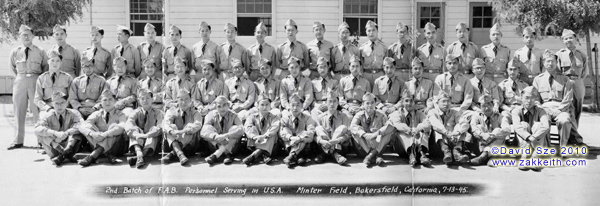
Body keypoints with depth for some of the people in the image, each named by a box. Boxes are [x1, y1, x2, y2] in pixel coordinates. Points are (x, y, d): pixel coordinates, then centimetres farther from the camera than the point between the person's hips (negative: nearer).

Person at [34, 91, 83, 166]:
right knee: (38, 132, -20)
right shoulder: (49, 116, -2)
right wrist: (55, 133, -33)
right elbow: (37, 128, -20)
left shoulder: (73, 113, -3)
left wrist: (67, 133, -34)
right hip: (54, 148, 1)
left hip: (69, 144, -1)